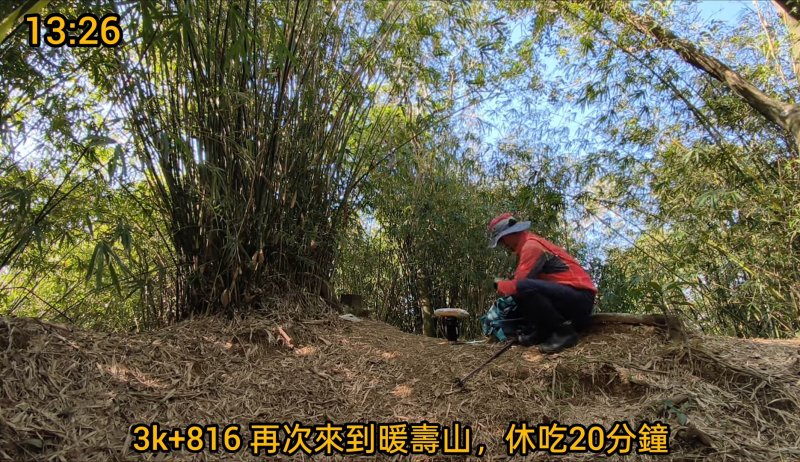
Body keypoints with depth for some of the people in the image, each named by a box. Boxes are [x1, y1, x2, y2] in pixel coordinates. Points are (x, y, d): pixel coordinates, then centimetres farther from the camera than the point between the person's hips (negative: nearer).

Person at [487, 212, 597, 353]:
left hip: (580, 297, -10)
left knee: (523, 288, -30)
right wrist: (505, 283, 8)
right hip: (573, 298, 10)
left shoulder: (531, 246, -15)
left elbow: (518, 284, -18)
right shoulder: (529, 243, 16)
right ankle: (544, 331, 5)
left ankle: (564, 331, -14)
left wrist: (499, 285, 0)